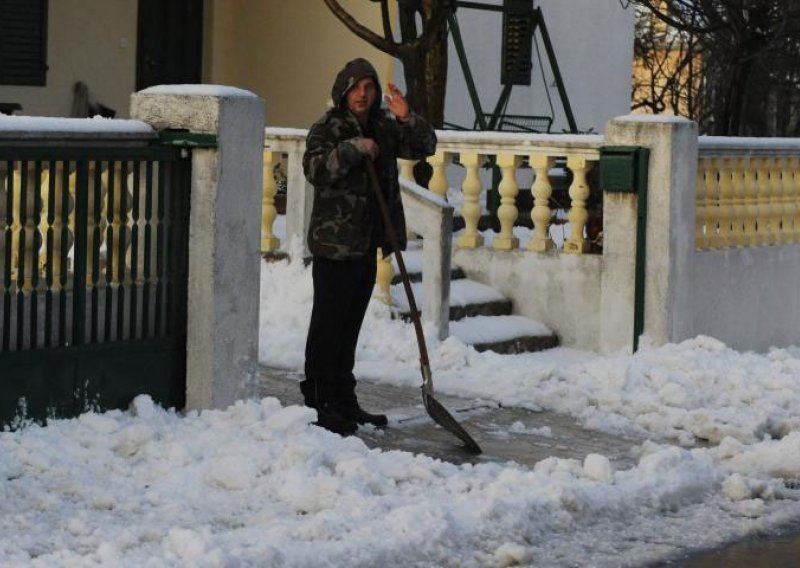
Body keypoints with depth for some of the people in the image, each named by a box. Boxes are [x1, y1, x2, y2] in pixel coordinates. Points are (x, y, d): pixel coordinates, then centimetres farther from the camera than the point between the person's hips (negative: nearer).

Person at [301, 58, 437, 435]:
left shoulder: (384, 128, 12)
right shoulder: (327, 129, -7)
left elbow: (425, 147, 12)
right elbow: (314, 168, -21)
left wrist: (406, 119, -4)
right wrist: (352, 149, -26)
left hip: (367, 244, 7)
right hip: (334, 244, -7)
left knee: (350, 325, 13)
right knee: (328, 324, -4)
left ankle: (343, 401, 20)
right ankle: (319, 403, 0)